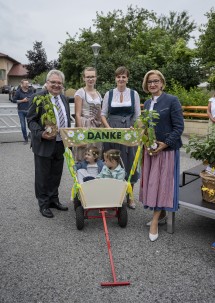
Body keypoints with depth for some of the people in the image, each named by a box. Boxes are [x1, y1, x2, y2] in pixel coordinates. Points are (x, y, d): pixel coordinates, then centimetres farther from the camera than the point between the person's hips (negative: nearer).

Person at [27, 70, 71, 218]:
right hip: (44, 144, -6)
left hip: (60, 144, 6)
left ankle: (54, 199, 34)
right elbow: (31, 120, -10)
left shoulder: (64, 99, 11)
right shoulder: (38, 98, -9)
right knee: (43, 176, 6)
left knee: (56, 175, 17)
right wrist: (41, 134, -25)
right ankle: (43, 204, 22)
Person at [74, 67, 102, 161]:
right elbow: (78, 114, -9)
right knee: (84, 156, -5)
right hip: (85, 126, -6)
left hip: (96, 127, 6)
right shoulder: (80, 92, -3)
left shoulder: (98, 94, 14)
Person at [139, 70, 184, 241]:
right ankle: (161, 213, 27)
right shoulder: (147, 103, 11)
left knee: (162, 183, -1)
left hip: (167, 149, -6)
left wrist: (164, 144, -18)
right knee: (151, 182, 10)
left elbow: (179, 127, -12)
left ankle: (155, 221, 9)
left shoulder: (172, 100, -9)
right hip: (150, 149, 7)